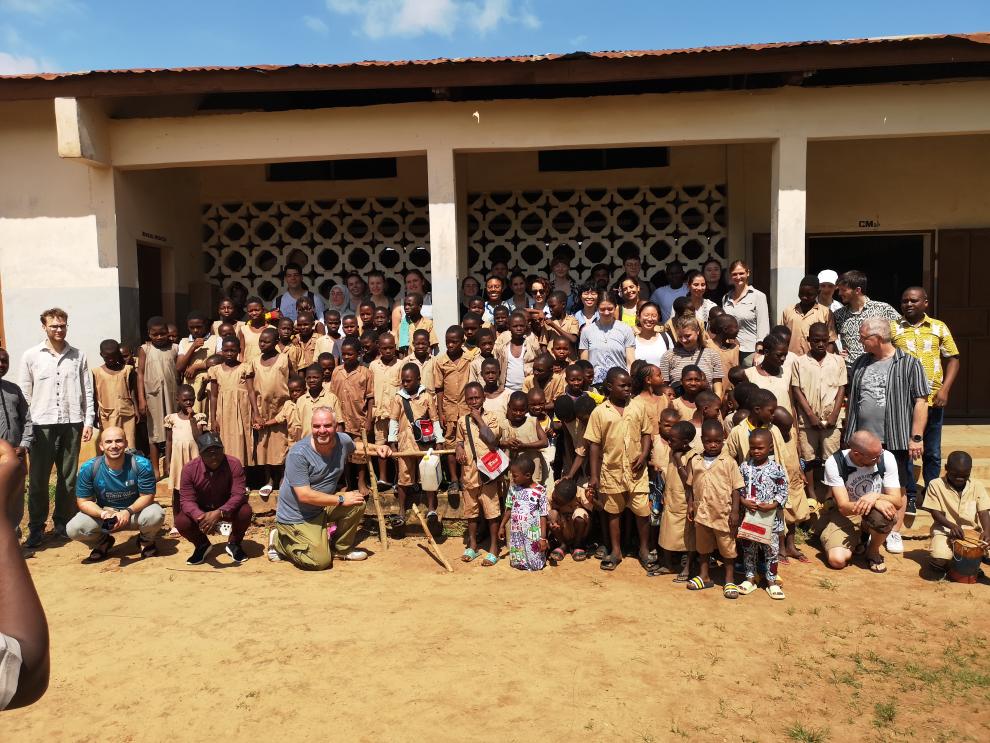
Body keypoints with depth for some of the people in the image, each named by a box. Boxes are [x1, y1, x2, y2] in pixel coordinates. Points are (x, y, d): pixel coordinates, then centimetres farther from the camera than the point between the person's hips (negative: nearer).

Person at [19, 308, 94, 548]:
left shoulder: (78, 356, 5)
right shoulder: (31, 356, 2)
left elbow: (87, 391, 6)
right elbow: (24, 394, 3)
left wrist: (88, 421, 2)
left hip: (72, 424, 1)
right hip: (42, 424, -1)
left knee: (68, 478, 8)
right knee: (38, 478, 2)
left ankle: (63, 522, 20)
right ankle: (36, 527, 12)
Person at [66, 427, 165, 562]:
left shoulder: (141, 464, -21)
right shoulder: (88, 468, -16)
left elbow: (147, 496, -14)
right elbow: (83, 501, -9)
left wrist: (128, 511, -32)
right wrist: (103, 513, -30)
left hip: (135, 511, -1)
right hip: (103, 512, 2)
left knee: (156, 514, -33)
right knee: (73, 528, -24)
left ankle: (146, 541, 5)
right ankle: (103, 543, 12)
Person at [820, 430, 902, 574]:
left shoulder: (887, 458, -16)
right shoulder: (834, 463, -21)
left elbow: (898, 501, -15)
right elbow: (843, 507, -23)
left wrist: (876, 496, -36)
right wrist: (875, 503, -39)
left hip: (873, 514, 1)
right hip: (843, 515, -1)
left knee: (884, 515, -37)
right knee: (837, 560, -24)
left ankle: (873, 550, -3)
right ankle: (856, 541, 13)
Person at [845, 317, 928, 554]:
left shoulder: (909, 364, -7)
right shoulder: (860, 364, 7)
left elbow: (920, 402, -8)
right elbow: (851, 397, 16)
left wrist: (916, 437, -12)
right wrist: (849, 432, 13)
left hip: (895, 439, -4)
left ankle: (894, 533, 20)